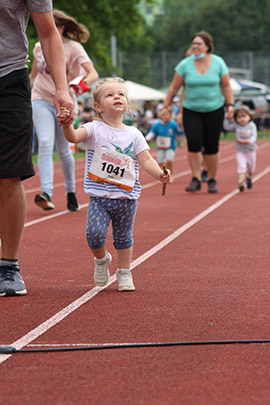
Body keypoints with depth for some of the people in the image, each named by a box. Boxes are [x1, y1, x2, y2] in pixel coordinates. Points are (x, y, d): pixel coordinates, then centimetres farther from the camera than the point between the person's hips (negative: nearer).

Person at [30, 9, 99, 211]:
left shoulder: (74, 48, -9)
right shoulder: (40, 47, 3)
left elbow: (93, 73, -22)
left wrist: (83, 82, -43)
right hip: (41, 101, 1)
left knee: (64, 151, 9)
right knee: (45, 144, -20)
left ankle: (71, 192, 30)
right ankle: (46, 193, -30)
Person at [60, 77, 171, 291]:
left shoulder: (134, 134, 5)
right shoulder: (94, 129, -2)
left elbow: (146, 159, 0)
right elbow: (73, 137, -18)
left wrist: (159, 174, -18)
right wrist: (67, 125, -40)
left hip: (127, 197, 2)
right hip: (99, 196, -2)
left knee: (123, 237, 10)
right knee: (95, 233, -16)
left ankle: (125, 273, 29)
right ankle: (102, 259, 15)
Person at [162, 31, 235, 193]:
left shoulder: (218, 63, -2)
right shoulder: (185, 65, -3)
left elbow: (226, 86, 5)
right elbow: (174, 88, 3)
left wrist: (230, 104, -5)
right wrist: (165, 107, 3)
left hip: (214, 110, 0)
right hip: (191, 111, 0)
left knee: (212, 148, 0)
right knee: (194, 143, -17)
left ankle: (212, 181, 17)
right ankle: (196, 179, -9)